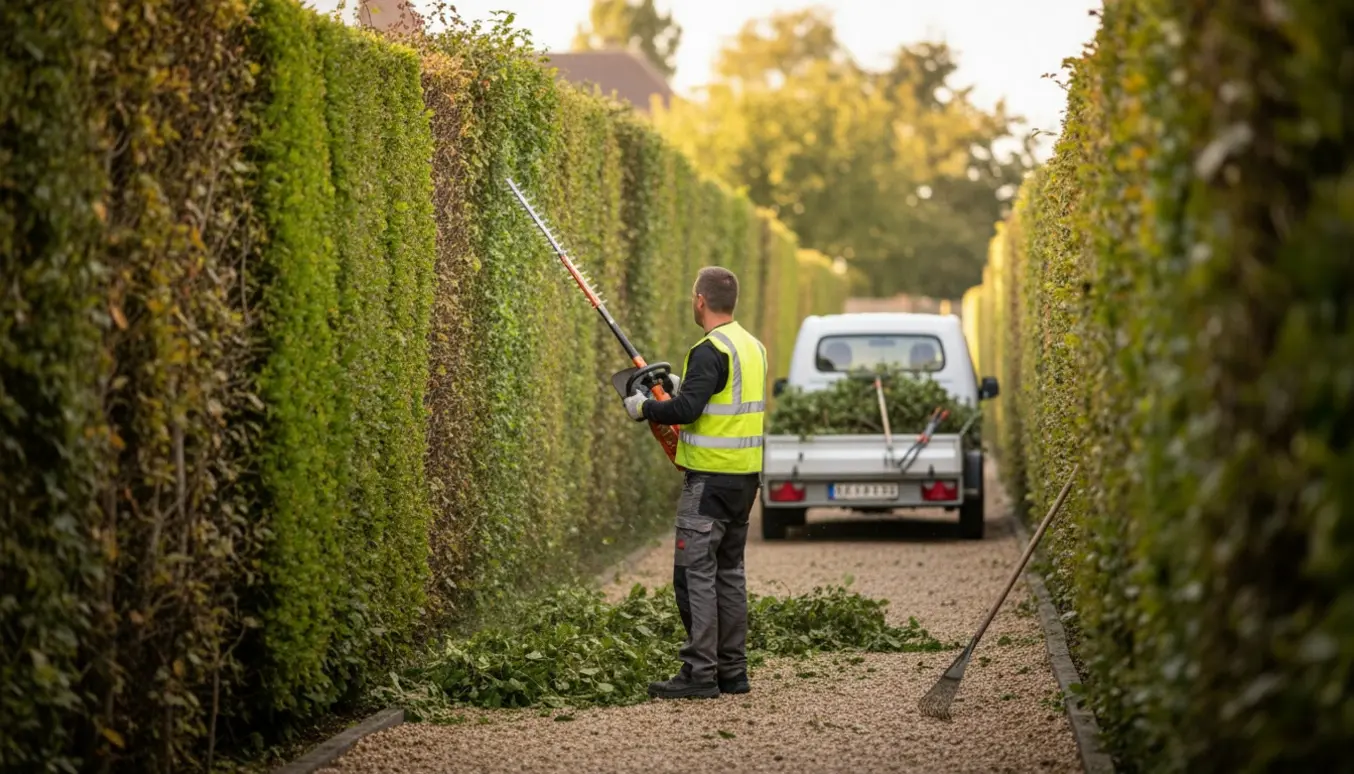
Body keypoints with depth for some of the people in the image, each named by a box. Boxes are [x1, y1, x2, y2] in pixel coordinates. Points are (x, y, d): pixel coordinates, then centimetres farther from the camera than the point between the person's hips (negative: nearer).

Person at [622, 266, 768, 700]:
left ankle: (700, 674, -8)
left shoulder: (710, 351, -16)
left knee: (695, 574, -6)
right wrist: (680, 385, 22)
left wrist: (644, 408, -7)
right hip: (746, 476, 9)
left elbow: (687, 410, -24)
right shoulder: (752, 346, 13)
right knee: (729, 571, 14)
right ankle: (732, 672, 17)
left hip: (710, 479, -9)